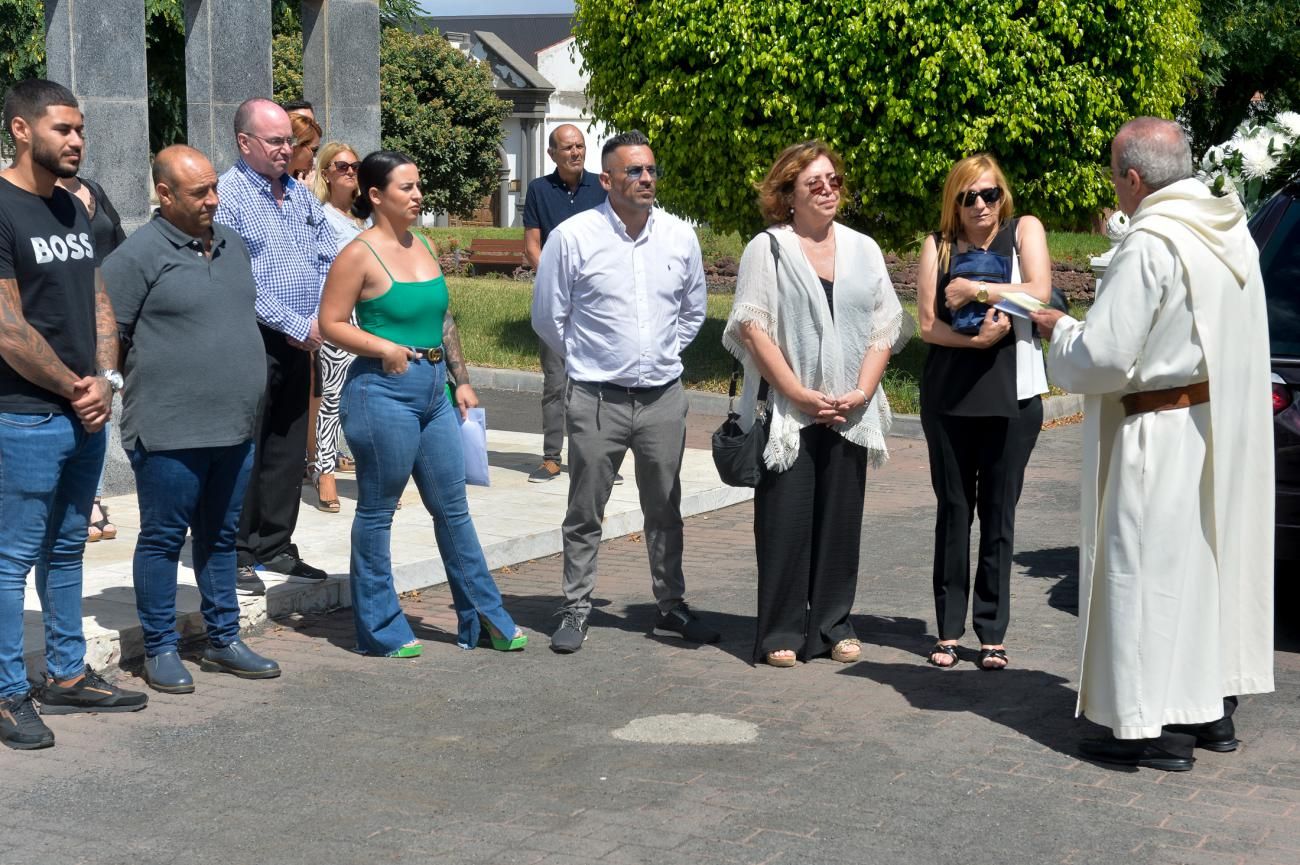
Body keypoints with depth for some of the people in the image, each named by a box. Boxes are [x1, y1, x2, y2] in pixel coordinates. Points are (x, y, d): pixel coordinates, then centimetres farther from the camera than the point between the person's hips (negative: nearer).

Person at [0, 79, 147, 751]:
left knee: (66, 550, 16)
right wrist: (74, 388, -9)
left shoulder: (71, 208, 13)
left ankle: (67, 676, 26)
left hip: (86, 415, 8)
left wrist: (103, 381, -1)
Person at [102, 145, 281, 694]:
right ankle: (160, 650, 14)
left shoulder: (230, 245, 12)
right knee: (163, 540, 3)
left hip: (235, 427, 7)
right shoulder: (138, 255, -11)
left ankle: (223, 642, 25)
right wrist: (152, 380, -9)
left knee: (220, 537, 15)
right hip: (169, 431, -7)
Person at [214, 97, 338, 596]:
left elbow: (329, 259, 14)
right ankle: (236, 556, 6)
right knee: (245, 452, -2)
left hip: (299, 343, 7)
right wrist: (295, 324, -15)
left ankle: (275, 548, 21)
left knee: (288, 449, 11)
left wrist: (319, 319, -2)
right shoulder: (227, 194, -10)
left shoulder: (299, 193, 13)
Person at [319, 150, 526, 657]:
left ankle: (483, 618, 21)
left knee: (453, 508, 12)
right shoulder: (360, 254, -9)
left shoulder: (423, 246, 12)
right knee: (377, 512, 4)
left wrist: (462, 380, 16)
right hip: (383, 392, -7)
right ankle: (379, 628, 15)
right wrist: (383, 348, -20)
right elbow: (331, 324, -9)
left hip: (434, 390, 7)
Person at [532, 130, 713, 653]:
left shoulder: (680, 236, 4)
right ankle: (576, 610, 15)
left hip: (663, 397, 3)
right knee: (585, 512, 4)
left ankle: (671, 608, 23)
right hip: (596, 398, -3)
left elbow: (693, 311, 20)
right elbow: (547, 316, 2)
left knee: (665, 511, 12)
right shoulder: (573, 237, -8)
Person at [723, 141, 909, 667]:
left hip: (850, 413, 4)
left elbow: (884, 328, 8)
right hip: (787, 412, -3)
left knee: (841, 519, 7)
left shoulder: (863, 250, 12)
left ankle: (832, 626, 17)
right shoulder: (767, 249, 0)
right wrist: (801, 394, -13)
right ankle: (781, 632, 7)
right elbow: (753, 329, -7)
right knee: (786, 521, -2)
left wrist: (860, 392, -6)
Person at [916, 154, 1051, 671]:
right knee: (953, 512, 7)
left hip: (1012, 399, -2)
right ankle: (949, 630, 14)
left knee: (999, 515, 3)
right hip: (948, 397, 2)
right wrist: (977, 337, -16)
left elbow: (1039, 292, -12)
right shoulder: (939, 244, 7)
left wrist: (974, 290, -11)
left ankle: (992, 633, 11)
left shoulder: (1024, 231, 4)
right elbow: (928, 323, 0)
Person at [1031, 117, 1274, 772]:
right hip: (1228, 432, 9)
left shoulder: (1149, 246, -21)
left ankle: (1159, 729, 5)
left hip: (1163, 439, -9)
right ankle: (1215, 709, 26)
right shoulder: (1231, 231, 8)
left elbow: (1103, 357, -21)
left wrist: (1057, 329, -1)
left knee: (1153, 570, -1)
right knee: (1213, 560, 16)